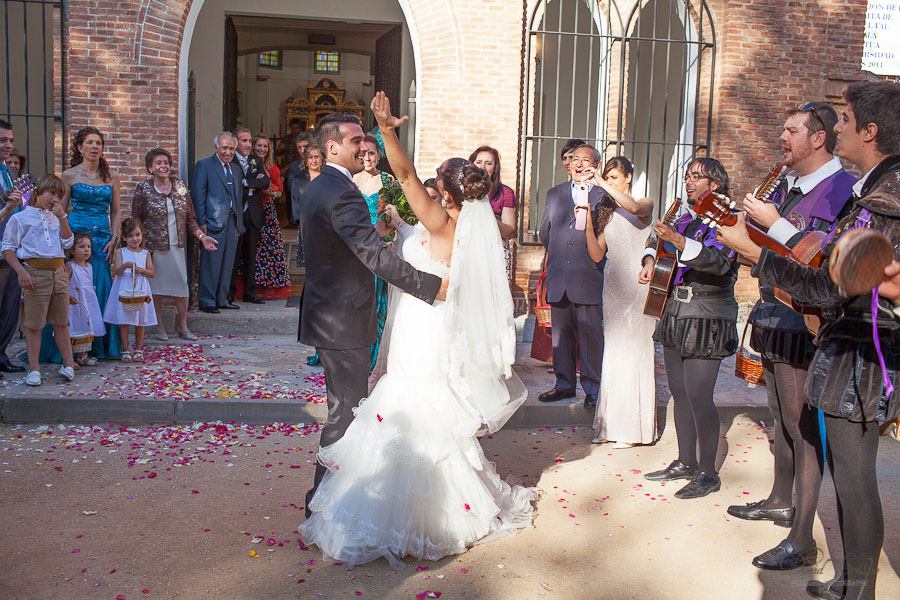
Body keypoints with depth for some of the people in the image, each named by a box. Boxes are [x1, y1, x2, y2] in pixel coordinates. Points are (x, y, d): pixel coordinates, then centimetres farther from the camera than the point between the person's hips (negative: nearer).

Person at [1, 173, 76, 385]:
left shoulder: (56, 218, 16)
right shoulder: (19, 218, 0)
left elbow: (67, 243, 7)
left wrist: (62, 217, 0)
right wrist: (21, 271, -14)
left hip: (59, 272, 5)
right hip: (35, 274, -5)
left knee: (61, 322, 10)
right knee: (33, 324, 0)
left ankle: (68, 364, 17)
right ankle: (34, 369, 8)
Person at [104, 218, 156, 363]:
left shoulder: (145, 253, 9)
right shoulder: (121, 252, 3)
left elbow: (152, 273, 6)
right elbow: (117, 271, -9)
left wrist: (141, 270, -13)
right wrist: (125, 265, -28)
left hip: (140, 290, 2)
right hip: (124, 290, -1)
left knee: (140, 321, 4)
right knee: (123, 321, 0)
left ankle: (138, 350, 16)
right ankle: (125, 350, 10)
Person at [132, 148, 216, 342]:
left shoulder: (180, 186, 7)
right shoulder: (144, 188, -2)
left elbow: (190, 218, 11)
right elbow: (136, 220, 0)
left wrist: (202, 236, -1)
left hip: (177, 246, 3)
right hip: (153, 246, -3)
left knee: (181, 283, 0)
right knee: (156, 285, 3)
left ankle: (182, 326, 12)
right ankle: (159, 326, 16)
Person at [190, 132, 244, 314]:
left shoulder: (236, 169, 19)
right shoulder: (204, 166, -1)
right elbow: (197, 195, -7)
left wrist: (240, 223, 15)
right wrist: (201, 222, -13)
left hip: (233, 223, 6)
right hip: (213, 223, -6)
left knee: (227, 264, 9)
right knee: (211, 264, -4)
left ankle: (222, 299, 19)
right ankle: (206, 301, 5)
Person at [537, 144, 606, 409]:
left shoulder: (603, 195, 0)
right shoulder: (554, 193, 16)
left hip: (588, 277, -4)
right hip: (558, 277, 5)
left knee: (591, 335, -1)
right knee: (560, 333, 11)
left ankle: (592, 388, 10)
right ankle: (564, 384, 23)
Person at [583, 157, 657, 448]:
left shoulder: (645, 204, 3)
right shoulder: (606, 212, 15)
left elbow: (634, 208, -24)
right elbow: (597, 254, 7)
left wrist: (602, 184, -19)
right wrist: (588, 225, -6)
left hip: (638, 283, -5)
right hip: (613, 283, 5)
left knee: (635, 350, -5)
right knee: (613, 351, 5)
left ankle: (633, 426, 2)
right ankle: (612, 424, 11)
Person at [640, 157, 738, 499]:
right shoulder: (686, 218, 14)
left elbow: (719, 260, -24)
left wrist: (677, 240, -35)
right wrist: (651, 260, 5)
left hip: (707, 318, -8)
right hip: (675, 314, 8)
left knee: (698, 396, -8)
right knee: (679, 392, 11)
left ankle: (708, 474, 4)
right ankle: (686, 463, 23)